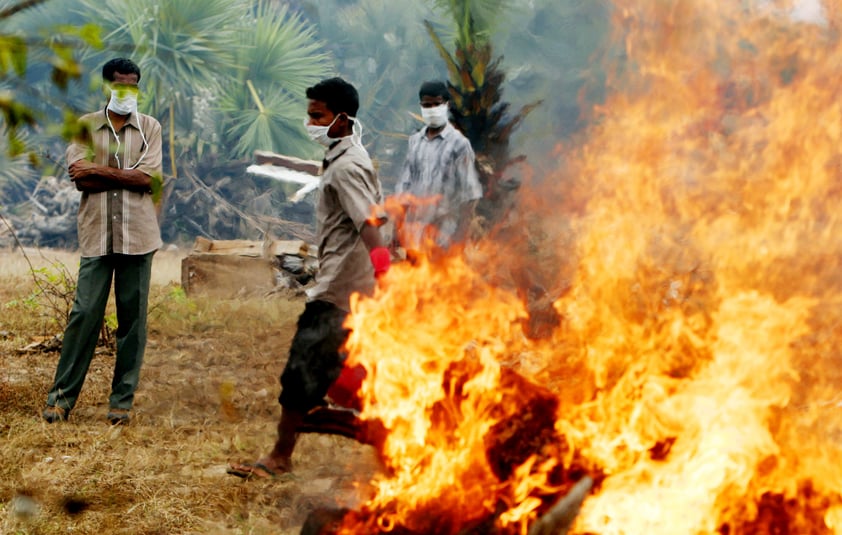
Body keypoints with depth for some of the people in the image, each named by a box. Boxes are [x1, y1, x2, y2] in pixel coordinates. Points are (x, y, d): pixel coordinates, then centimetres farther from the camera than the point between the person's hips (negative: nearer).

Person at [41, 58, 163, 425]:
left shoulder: (150, 128, 6)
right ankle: (62, 395, 6)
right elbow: (80, 178, -6)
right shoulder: (85, 126, 6)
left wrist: (100, 170, -8)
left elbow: (149, 178, -7)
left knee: (132, 318, 3)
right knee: (84, 314, -3)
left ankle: (122, 400, 10)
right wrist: (128, 176, -9)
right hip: (97, 234, 0)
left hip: (137, 235, 0)